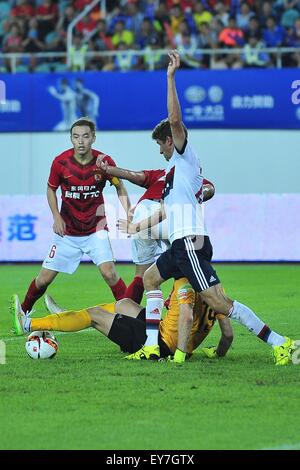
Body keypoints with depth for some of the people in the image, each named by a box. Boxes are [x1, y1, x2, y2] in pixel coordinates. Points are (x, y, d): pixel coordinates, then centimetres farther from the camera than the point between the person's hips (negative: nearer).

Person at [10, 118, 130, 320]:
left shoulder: (104, 161, -13)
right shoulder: (60, 162, -13)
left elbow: (120, 187, 4)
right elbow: (51, 189, 6)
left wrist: (128, 211, -12)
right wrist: (57, 217, -7)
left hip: (95, 228, -1)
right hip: (67, 230, 1)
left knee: (108, 272, -20)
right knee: (45, 278, 3)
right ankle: (23, 310, 26)